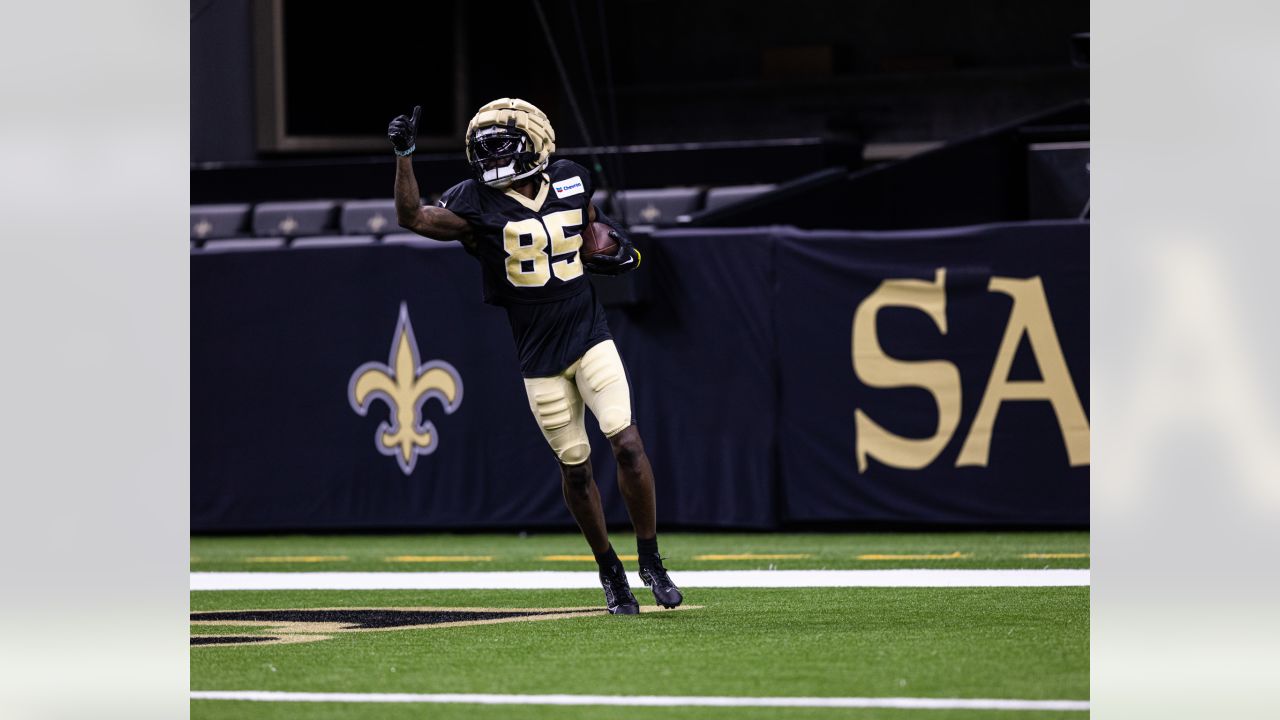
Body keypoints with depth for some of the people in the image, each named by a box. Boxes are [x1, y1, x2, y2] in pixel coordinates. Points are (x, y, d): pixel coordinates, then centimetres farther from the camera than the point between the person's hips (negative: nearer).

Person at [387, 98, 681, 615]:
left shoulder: (570, 184, 3)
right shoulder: (478, 205, -6)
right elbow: (412, 217, -19)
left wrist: (617, 248, 3)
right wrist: (405, 155, -28)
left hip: (590, 339, 1)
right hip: (540, 359, -1)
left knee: (627, 444, -13)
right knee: (575, 467, 5)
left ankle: (651, 561, -1)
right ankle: (609, 571, 23)